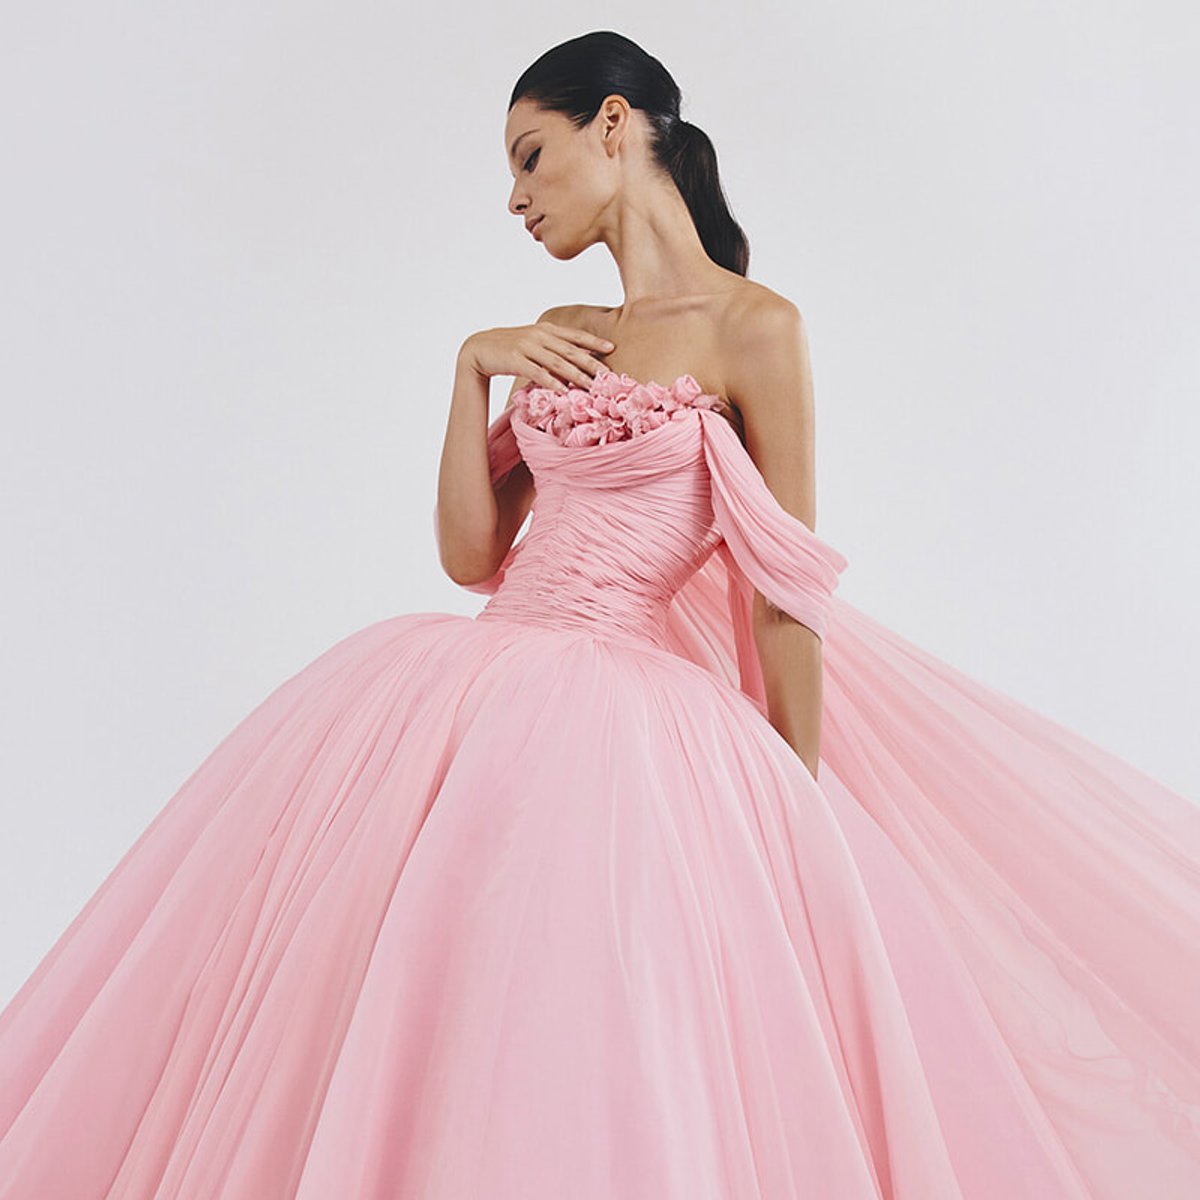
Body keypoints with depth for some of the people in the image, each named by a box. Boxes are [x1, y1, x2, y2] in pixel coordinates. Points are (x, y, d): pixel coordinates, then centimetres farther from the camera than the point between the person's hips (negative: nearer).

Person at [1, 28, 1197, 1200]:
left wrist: (798, 812, -3)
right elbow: (471, 554, 10)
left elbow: (785, 596, -5)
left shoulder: (753, 327, -4)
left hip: (620, 710, -6)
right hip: (467, 694, 6)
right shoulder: (553, 337, 16)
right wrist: (473, 365, 2)